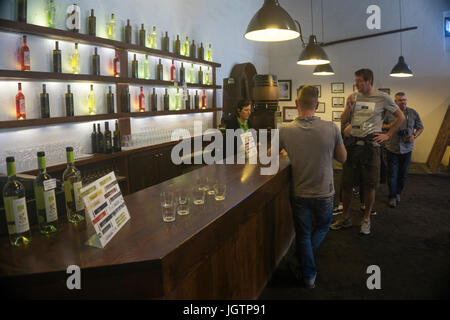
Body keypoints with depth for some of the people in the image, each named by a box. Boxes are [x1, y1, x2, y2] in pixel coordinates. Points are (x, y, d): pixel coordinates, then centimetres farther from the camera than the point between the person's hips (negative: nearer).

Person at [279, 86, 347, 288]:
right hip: (324, 193, 0)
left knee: (303, 235, 17)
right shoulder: (331, 128, -16)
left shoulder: (285, 130, -15)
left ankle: (308, 276, 30)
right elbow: (342, 158, -2)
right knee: (323, 226, 29)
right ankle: (305, 256, 30)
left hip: (299, 194, 1)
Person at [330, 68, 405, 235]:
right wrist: (348, 107, -5)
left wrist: (388, 135, 1)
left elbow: (400, 117, 9)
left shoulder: (383, 98, 0)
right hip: (352, 144, 3)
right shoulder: (354, 97, 10)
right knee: (346, 184, 6)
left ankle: (366, 219, 22)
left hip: (370, 145, -3)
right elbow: (343, 121, 11)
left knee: (369, 185, 5)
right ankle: (345, 218, 21)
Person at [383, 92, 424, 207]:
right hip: (392, 148, -2)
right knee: (392, 174, 0)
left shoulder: (413, 113, 3)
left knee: (403, 174, 10)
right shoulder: (389, 113, -1)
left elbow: (420, 128, 12)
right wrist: (389, 126, -12)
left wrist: (414, 136, -8)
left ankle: (398, 193, 29)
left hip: (406, 149, 2)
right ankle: (392, 197, 11)